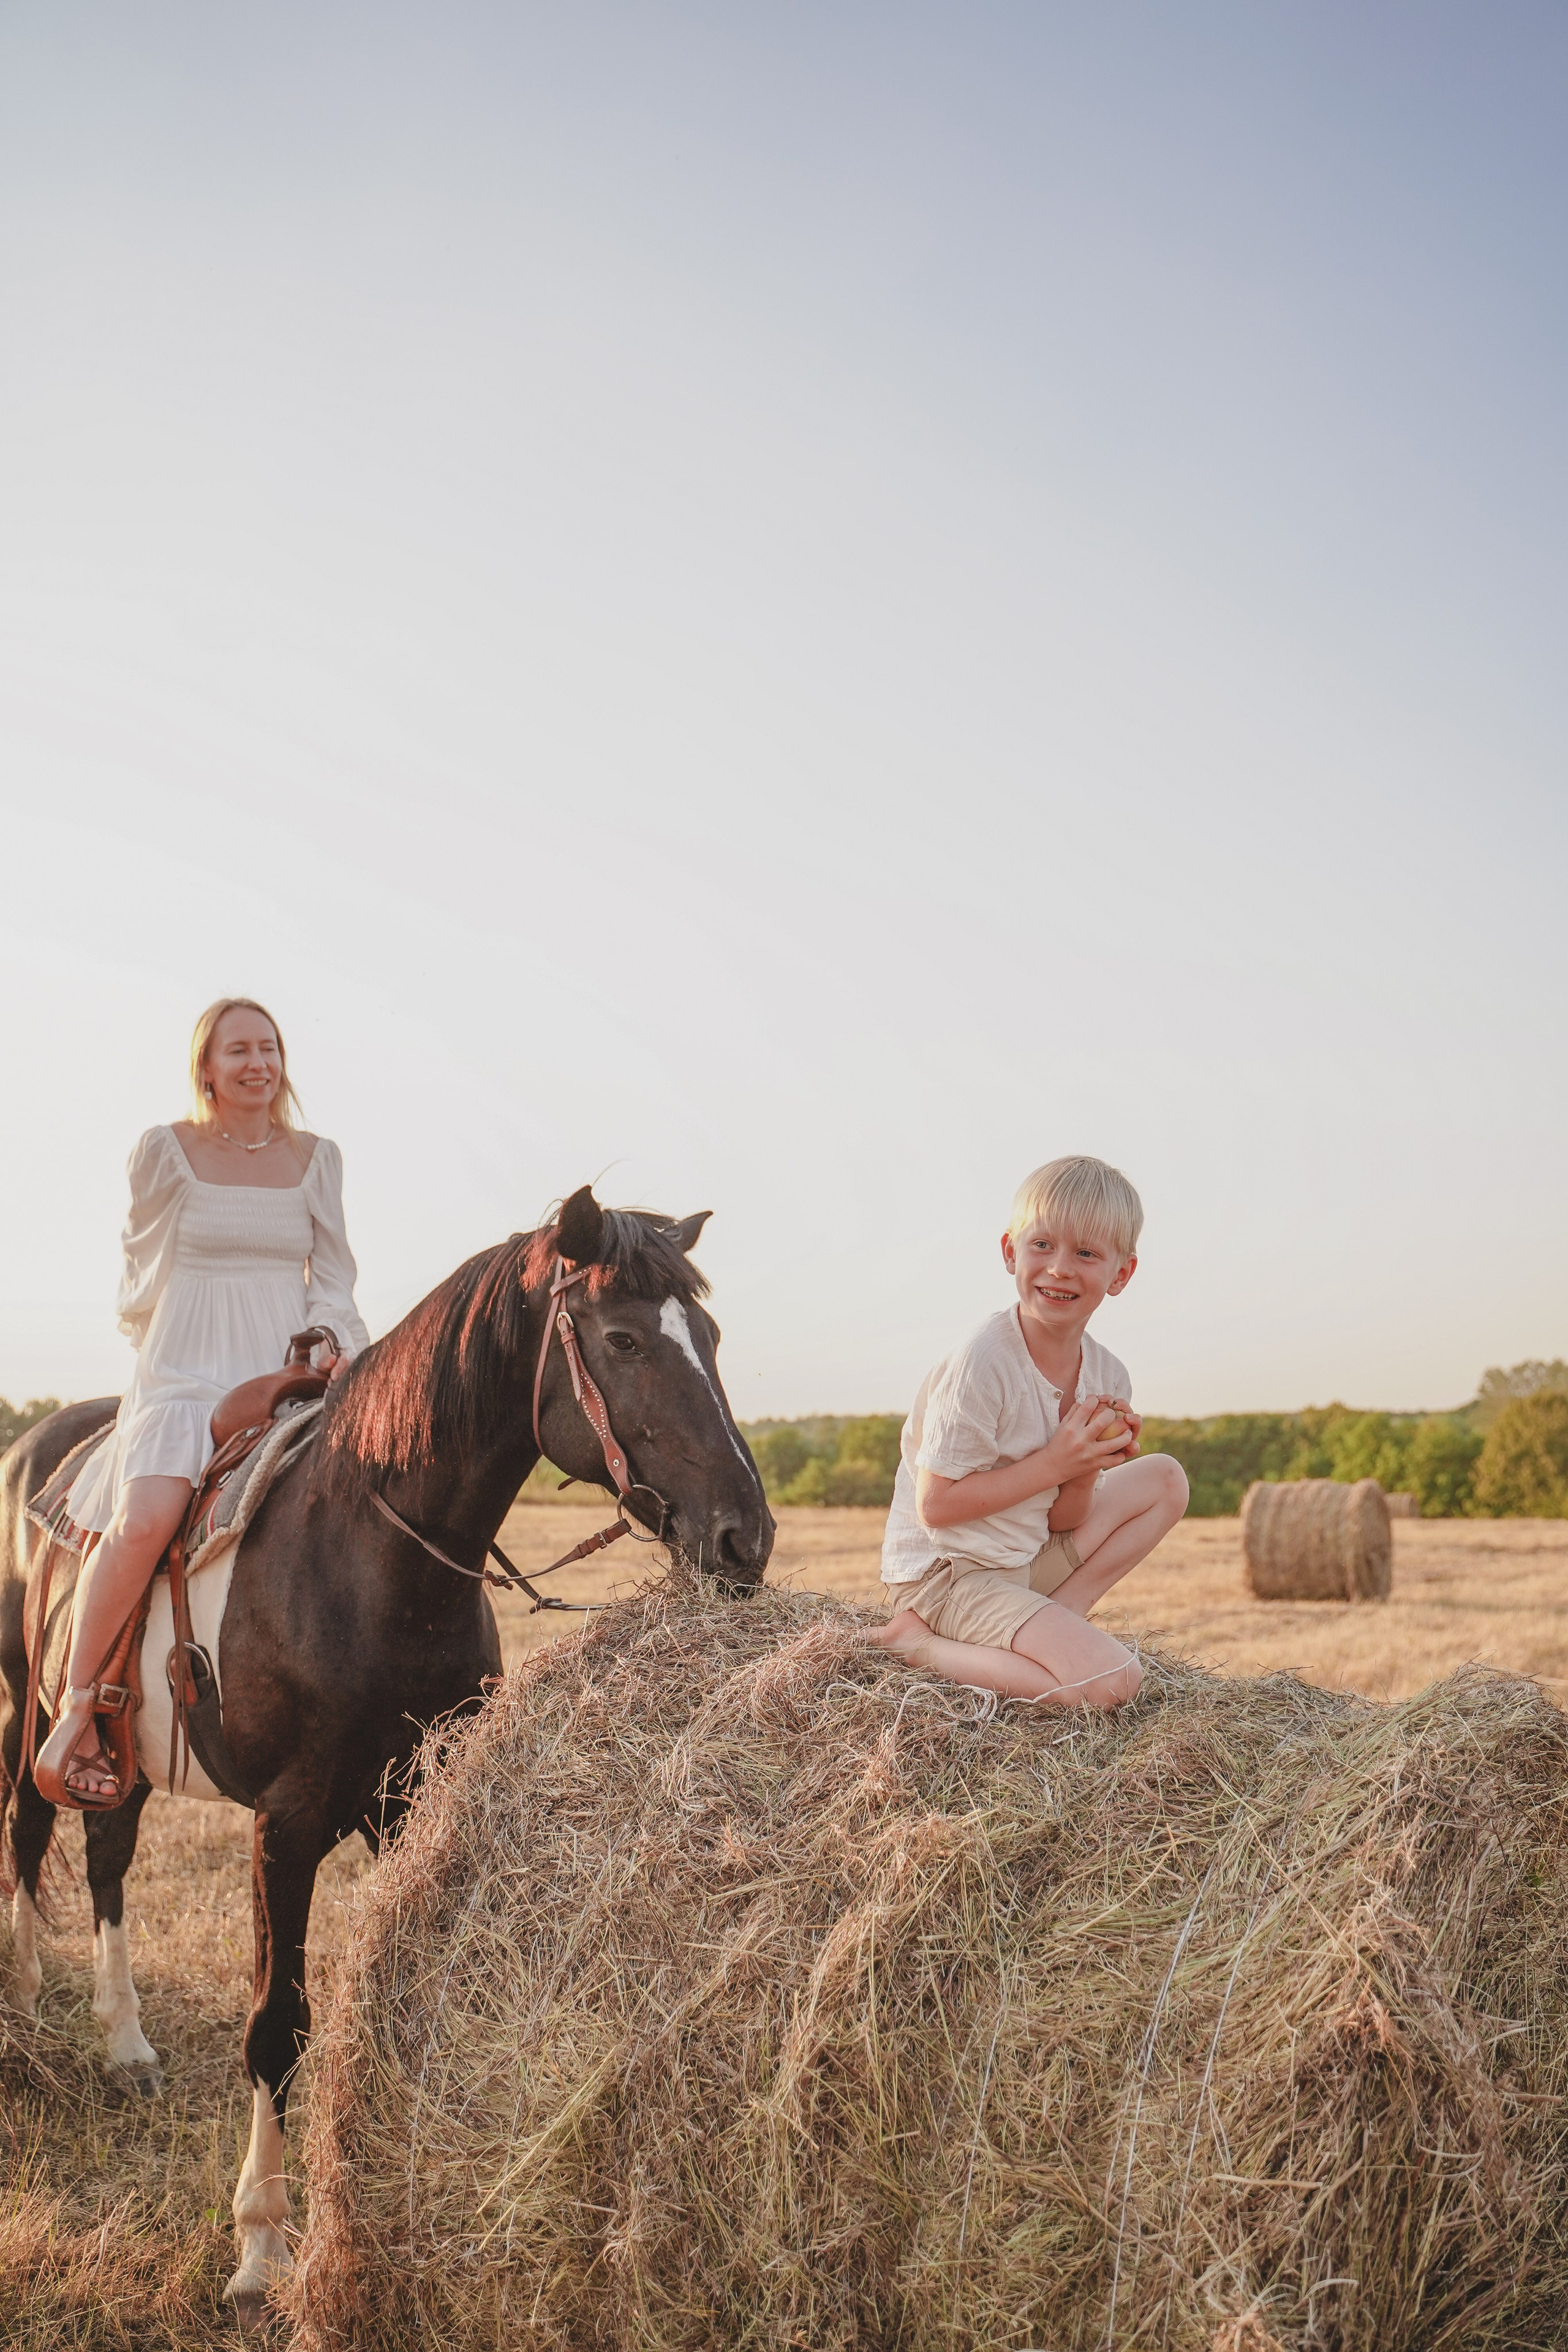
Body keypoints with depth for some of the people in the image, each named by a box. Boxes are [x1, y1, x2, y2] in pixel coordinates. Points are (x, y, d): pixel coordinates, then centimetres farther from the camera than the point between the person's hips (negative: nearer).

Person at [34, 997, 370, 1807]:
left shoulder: (318, 1157, 11)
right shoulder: (163, 1150, 4)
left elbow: (332, 1280, 13)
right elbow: (144, 1275, 13)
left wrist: (333, 1343, -4)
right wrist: (173, 1352, 6)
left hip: (288, 1379, 3)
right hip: (184, 1376, -3)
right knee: (146, 1518, -30)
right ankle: (76, 1705, -13)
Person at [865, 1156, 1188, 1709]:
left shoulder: (1107, 1377, 0)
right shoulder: (982, 1366, -22)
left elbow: (1062, 1521, 5)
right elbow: (935, 1506, -21)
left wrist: (1088, 1468, -16)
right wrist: (1053, 1464, -21)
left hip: (1027, 1562, 8)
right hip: (944, 1575, -8)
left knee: (1164, 1478, 9)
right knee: (1111, 1680, -23)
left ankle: (1060, 1615, 0)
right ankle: (916, 1644, -10)